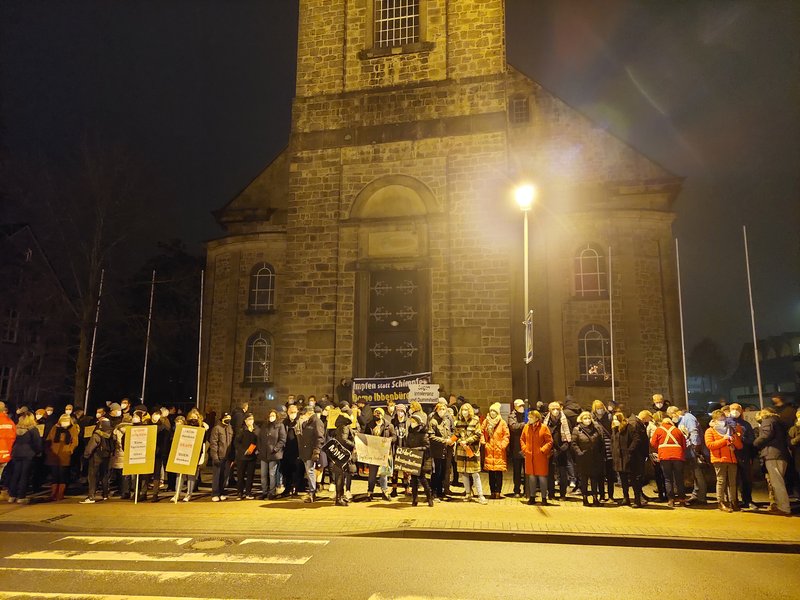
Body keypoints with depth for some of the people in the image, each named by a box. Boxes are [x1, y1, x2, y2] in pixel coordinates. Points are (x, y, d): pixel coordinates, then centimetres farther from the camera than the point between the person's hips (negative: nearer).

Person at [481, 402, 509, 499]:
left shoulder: (502, 423, -1)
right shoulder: (486, 421, 7)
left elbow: (507, 435, -1)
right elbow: (481, 432, 12)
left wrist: (503, 445, -9)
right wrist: (483, 442, 0)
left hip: (499, 451, -2)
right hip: (489, 451, 3)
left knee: (499, 472, -3)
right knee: (491, 473, 6)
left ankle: (498, 492, 3)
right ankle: (492, 492, 14)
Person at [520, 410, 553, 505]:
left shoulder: (544, 427, -7)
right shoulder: (526, 427, 5)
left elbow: (549, 441, -6)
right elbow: (522, 439, 16)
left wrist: (543, 449, -13)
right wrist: (524, 448, 3)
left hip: (541, 457, -4)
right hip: (529, 456, 4)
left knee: (542, 477, 1)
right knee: (531, 477, 9)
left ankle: (544, 498, 12)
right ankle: (532, 497, 20)